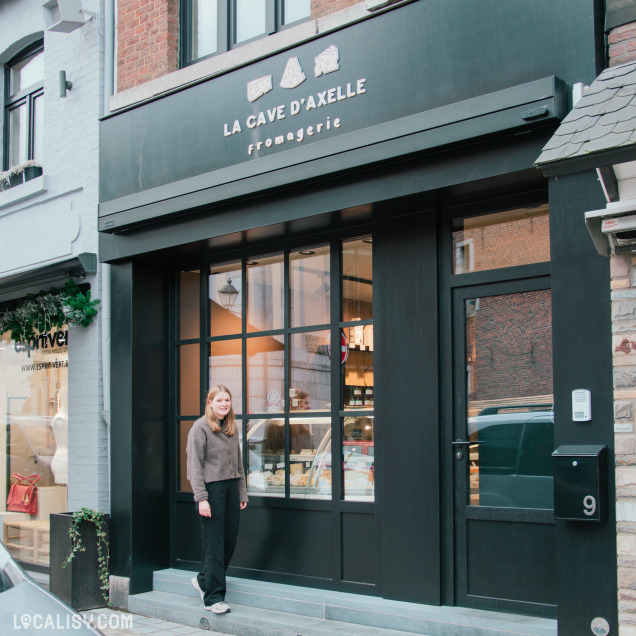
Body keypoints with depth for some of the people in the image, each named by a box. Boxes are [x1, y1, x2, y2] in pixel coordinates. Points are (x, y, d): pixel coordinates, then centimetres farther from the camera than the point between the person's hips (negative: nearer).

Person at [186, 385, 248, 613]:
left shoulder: (231, 428, 14)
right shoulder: (200, 428, -6)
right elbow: (195, 466, -10)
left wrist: (242, 492, 15)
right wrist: (201, 498, -16)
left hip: (231, 487, 7)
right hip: (211, 488, -7)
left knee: (230, 540, 8)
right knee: (215, 545, -4)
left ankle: (204, 580, 29)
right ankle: (213, 597, 5)